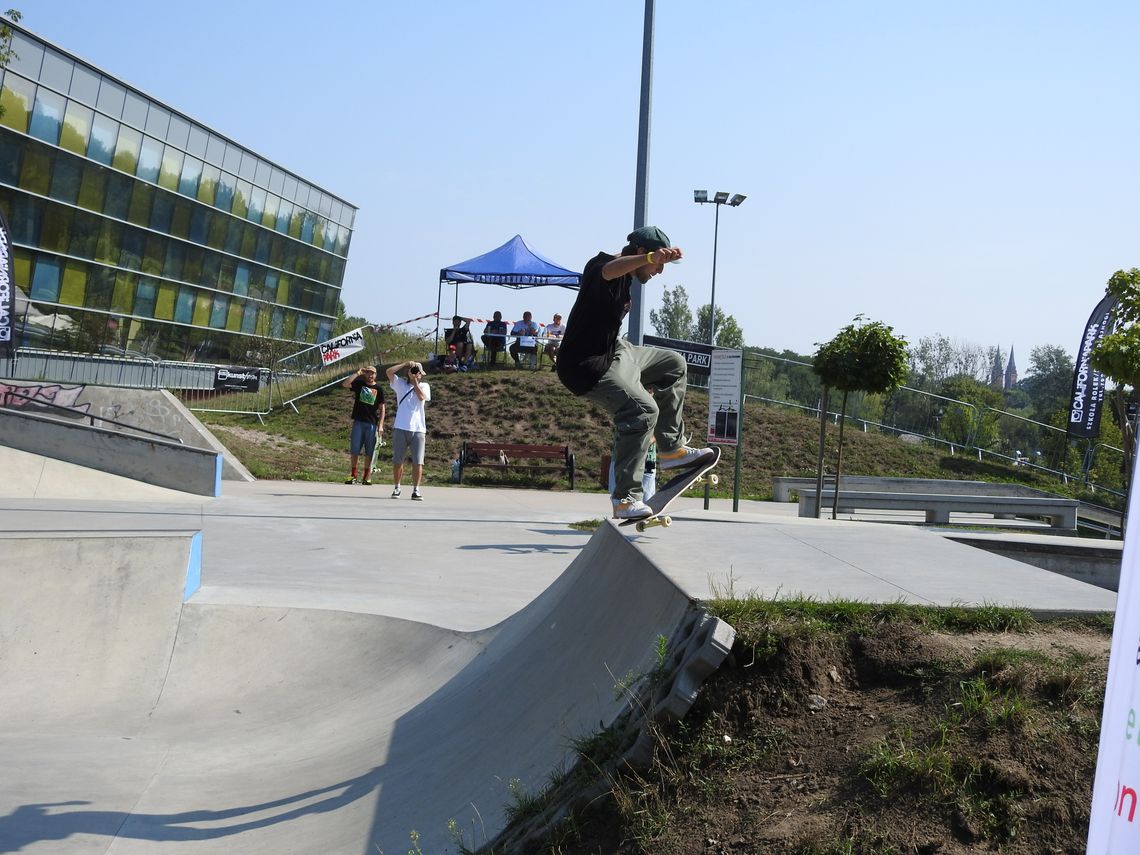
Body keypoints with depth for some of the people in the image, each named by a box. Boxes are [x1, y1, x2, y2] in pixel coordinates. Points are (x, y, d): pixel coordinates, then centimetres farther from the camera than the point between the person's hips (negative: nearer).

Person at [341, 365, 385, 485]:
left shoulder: (378, 389, 5)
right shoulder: (359, 384, 6)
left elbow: (382, 409, 5)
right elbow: (345, 384, -10)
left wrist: (380, 425, -2)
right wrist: (357, 373, -9)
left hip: (372, 424, 0)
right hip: (358, 422, 0)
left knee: (369, 452, 2)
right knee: (354, 450, 2)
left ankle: (367, 477, 8)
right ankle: (353, 475, 10)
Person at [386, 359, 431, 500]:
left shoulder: (424, 386, 12)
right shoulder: (400, 384, 11)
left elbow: (421, 397, -9)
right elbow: (389, 372, -4)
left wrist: (415, 381, -3)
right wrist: (405, 364, -3)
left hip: (418, 429, 0)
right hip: (400, 429, 0)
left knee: (418, 462, -4)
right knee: (397, 461, 5)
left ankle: (416, 490, 1)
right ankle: (396, 488, 17)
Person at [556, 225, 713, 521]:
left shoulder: (626, 279, 13)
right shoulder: (600, 264, -18)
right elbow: (608, 271, -46)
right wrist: (652, 257, -62)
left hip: (613, 352, 11)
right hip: (586, 366, -11)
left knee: (673, 364, 19)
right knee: (643, 410, -26)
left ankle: (671, 449, 19)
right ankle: (625, 499, -22)